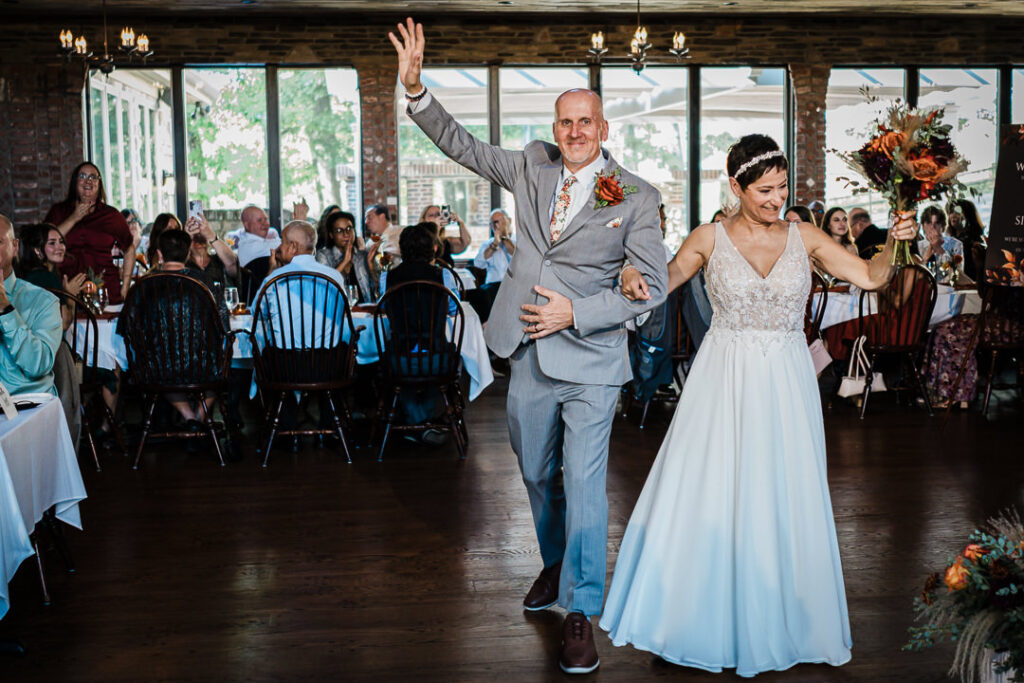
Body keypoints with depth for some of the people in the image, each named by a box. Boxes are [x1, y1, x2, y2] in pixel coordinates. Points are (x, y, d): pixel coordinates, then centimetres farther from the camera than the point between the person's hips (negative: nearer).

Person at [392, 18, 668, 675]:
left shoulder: (636, 197, -7)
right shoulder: (533, 165, 5)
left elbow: (653, 288, -7)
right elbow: (462, 145, 12)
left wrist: (576, 313, -15)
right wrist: (415, 87, 1)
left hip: (590, 363, -4)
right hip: (529, 358, 5)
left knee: (583, 484, -4)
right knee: (539, 475, 19)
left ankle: (581, 613, 8)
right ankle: (555, 564, 45)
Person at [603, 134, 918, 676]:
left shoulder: (803, 237, 3)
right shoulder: (710, 239, 0)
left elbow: (870, 277, 1)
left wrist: (894, 244, -17)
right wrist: (633, 279, -16)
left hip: (785, 383, 1)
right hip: (725, 381, -1)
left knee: (782, 498, 5)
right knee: (707, 494, 2)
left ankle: (775, 622, 23)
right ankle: (703, 616, 20)